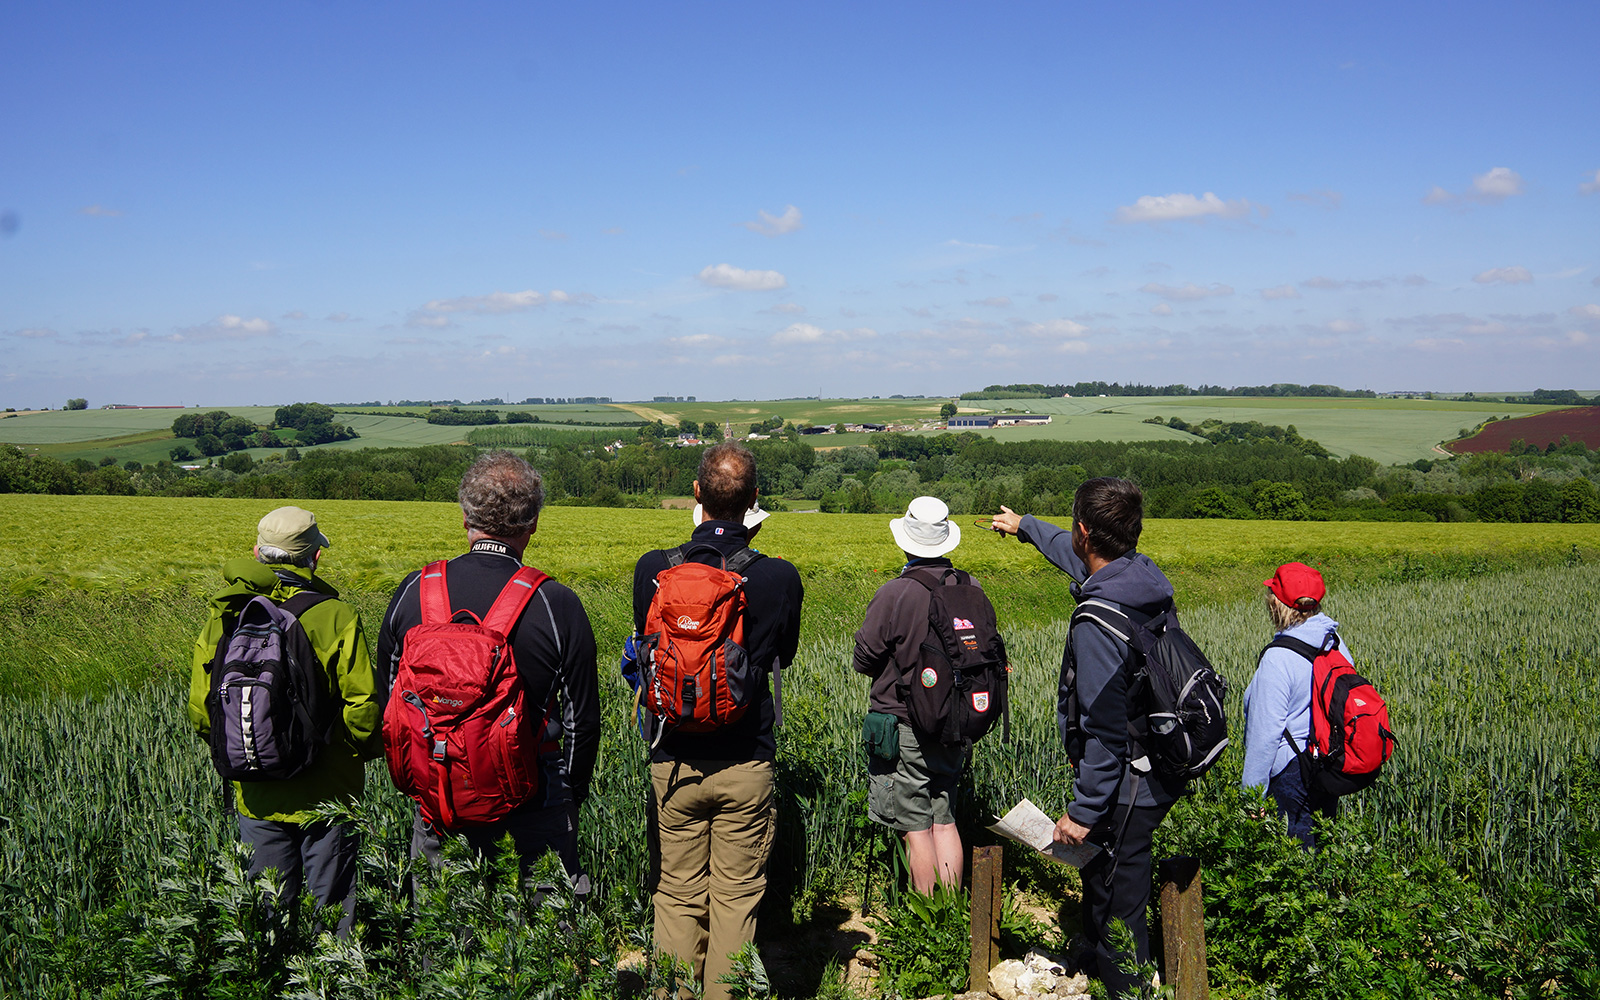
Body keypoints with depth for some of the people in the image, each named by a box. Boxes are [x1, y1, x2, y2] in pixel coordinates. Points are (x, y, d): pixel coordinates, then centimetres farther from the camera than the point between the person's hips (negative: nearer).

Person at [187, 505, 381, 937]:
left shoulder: (225, 617, -3)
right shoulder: (337, 618, -15)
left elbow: (200, 711, 2)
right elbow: (364, 708, -15)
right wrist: (367, 749, 5)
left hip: (257, 796, 4)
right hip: (327, 793, -3)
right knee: (331, 906, 10)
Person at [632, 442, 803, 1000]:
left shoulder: (653, 570, -9)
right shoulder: (780, 577, -11)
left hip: (674, 761, 1)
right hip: (746, 764, -1)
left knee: (678, 896, 12)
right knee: (736, 898, 10)